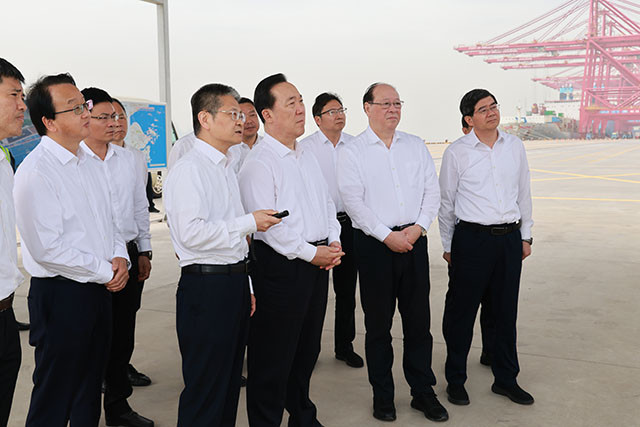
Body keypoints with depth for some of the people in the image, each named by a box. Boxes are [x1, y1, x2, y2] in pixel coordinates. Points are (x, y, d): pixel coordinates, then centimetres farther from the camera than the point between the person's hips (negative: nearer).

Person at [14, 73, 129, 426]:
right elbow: (47, 248, -21)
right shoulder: (35, 172, -16)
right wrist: (105, 272, -14)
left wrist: (120, 257, -1)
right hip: (61, 295, -8)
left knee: (90, 388, 20)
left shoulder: (90, 165, 10)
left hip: (100, 291, 8)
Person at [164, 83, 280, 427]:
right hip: (206, 286, -9)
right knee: (205, 388, 0)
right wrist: (248, 223, -16)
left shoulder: (226, 168, 18)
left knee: (230, 380, 17)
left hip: (234, 283, 9)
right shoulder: (189, 169, -12)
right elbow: (191, 232, -24)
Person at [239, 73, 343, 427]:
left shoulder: (307, 156, 13)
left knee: (307, 348, 20)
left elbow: (326, 203, 18)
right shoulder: (259, 162, -14)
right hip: (280, 265, -8)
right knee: (273, 356, 2)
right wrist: (309, 253, -16)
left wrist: (334, 243, 3)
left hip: (317, 261, 8)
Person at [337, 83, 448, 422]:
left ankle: (423, 392, 22)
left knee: (418, 319, 8)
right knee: (378, 323, 6)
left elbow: (432, 190, 7)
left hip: (414, 239, 3)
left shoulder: (416, 146, 11)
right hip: (373, 244, -3)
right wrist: (387, 235, -13)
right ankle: (382, 395, 21)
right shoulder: (352, 151, -1)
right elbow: (353, 201, -8)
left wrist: (418, 227, -7)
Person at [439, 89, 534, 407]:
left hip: (509, 238, 4)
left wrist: (526, 235, 14)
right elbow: (445, 202, 2)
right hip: (471, 238, -4)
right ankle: (455, 380, 20)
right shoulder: (456, 153, -4)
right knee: (461, 312, 3)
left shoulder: (515, 146, 8)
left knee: (506, 311, 13)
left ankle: (506, 379, 28)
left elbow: (524, 193, 15)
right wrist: (447, 246, 4)